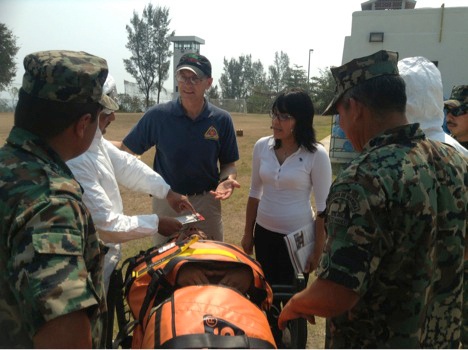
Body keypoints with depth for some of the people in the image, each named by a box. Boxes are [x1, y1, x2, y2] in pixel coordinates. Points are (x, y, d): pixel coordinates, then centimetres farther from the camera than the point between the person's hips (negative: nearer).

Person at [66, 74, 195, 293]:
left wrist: (168, 192, 5)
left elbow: (125, 165, 9)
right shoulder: (73, 162, -33)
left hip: (104, 252, 9)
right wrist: (156, 224, -17)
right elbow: (106, 225, -28)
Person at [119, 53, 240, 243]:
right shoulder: (158, 115, -9)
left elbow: (228, 163, 2)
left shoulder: (222, 120, -5)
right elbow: (125, 151, -5)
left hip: (207, 202, 1)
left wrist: (227, 179, -18)